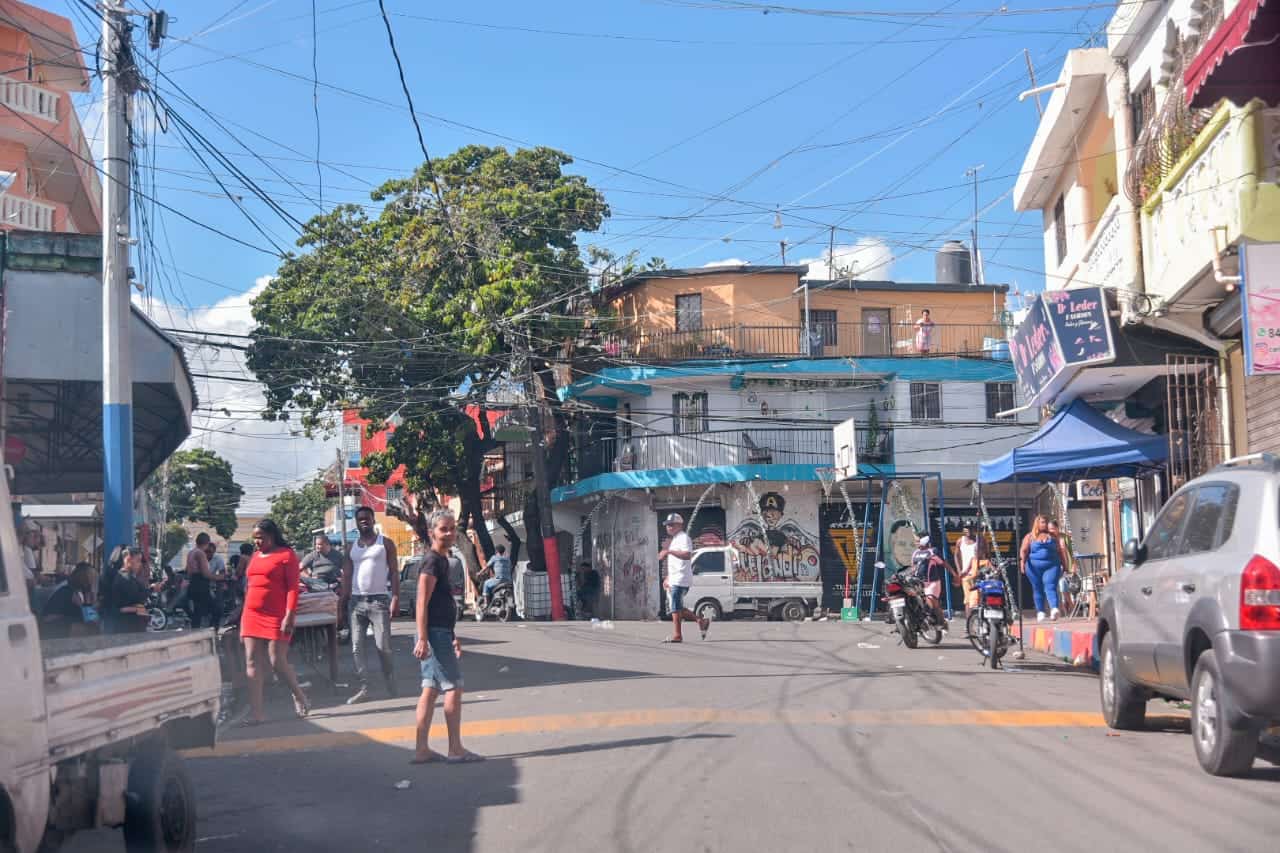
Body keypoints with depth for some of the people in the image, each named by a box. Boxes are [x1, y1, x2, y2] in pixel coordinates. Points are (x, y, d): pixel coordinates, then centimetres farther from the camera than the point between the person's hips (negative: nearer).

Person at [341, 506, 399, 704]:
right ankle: (364, 688, 1)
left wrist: (395, 598, -11)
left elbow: (394, 572, 0)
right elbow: (347, 576, 11)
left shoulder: (385, 543, 4)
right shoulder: (352, 548, 14)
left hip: (379, 599, -4)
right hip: (356, 601, 4)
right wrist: (343, 602, 2)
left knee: (383, 645, -7)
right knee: (357, 647, -2)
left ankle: (390, 683, 11)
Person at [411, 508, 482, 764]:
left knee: (431, 690, 8)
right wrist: (422, 638, -25)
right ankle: (455, 749, 0)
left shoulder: (443, 561, 17)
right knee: (454, 687, -5)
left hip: (441, 633, 10)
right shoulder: (432, 562, -13)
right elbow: (422, 603, -19)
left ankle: (422, 750, 10)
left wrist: (451, 637, 26)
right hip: (434, 634, -10)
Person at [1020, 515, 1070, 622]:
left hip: (1052, 566, 0)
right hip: (1034, 567, 0)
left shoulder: (1053, 537, 16)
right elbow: (1023, 551, 3)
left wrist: (1064, 566, 13)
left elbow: (1060, 551, 17)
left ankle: (1054, 609, -30)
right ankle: (1040, 612, 11)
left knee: (1050, 587, -15)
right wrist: (1022, 562, -13)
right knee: (1038, 589, 3)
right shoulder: (1030, 537, 11)